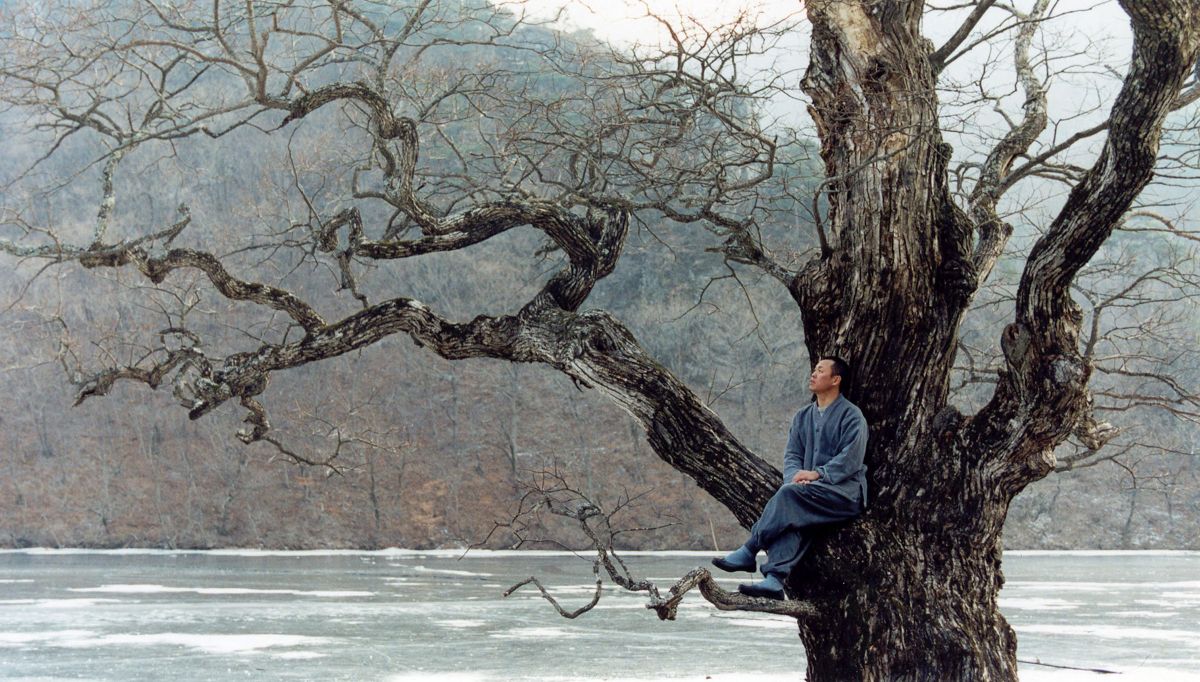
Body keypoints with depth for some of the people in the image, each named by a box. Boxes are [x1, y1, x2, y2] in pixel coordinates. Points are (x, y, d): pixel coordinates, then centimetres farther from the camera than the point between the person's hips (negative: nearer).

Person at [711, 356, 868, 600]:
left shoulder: (851, 415, 0)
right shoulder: (802, 416, 21)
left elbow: (851, 459, -11)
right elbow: (791, 455, 12)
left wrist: (818, 474, -21)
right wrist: (796, 475, -11)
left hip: (845, 489, -5)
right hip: (809, 491, 5)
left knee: (790, 494, -31)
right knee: (791, 515, -29)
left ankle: (749, 551, -27)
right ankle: (774, 579, -45)